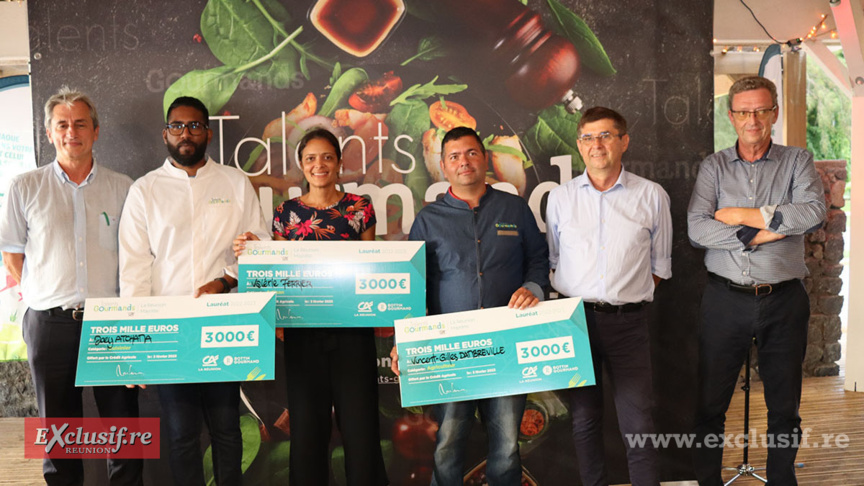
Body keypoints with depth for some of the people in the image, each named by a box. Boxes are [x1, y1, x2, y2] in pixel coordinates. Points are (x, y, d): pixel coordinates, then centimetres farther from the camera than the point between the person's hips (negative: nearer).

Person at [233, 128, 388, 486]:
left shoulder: (360, 208, 4)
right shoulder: (286, 212, 7)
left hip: (352, 329, -1)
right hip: (302, 332, 1)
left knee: (359, 422, 1)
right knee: (306, 426, 8)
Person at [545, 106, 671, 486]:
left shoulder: (652, 196, 5)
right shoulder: (560, 198, 7)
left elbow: (660, 264, 10)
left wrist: (628, 297, 2)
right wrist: (574, 301, 5)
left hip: (628, 321, -1)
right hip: (574, 319, 1)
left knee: (637, 422, -2)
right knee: (584, 418, 9)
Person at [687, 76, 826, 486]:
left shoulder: (797, 161, 6)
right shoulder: (713, 167, 5)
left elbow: (814, 213, -14)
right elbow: (696, 228, -10)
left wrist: (743, 215, -12)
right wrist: (758, 235, -15)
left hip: (784, 301, 0)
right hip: (725, 300, 0)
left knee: (784, 406, 12)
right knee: (710, 404, 6)